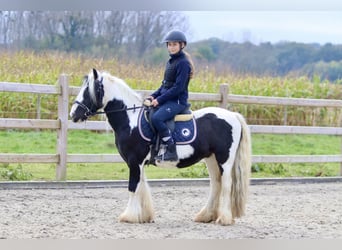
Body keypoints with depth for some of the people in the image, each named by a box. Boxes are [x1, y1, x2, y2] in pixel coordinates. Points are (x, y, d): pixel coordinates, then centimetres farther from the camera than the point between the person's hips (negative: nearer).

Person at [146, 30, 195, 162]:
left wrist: (160, 99, -19)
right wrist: (154, 96, 5)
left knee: (156, 118, -30)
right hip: (166, 99, 10)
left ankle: (171, 151, -26)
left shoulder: (183, 63, -13)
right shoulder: (170, 61, 15)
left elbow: (178, 87, -19)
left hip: (177, 101, -10)